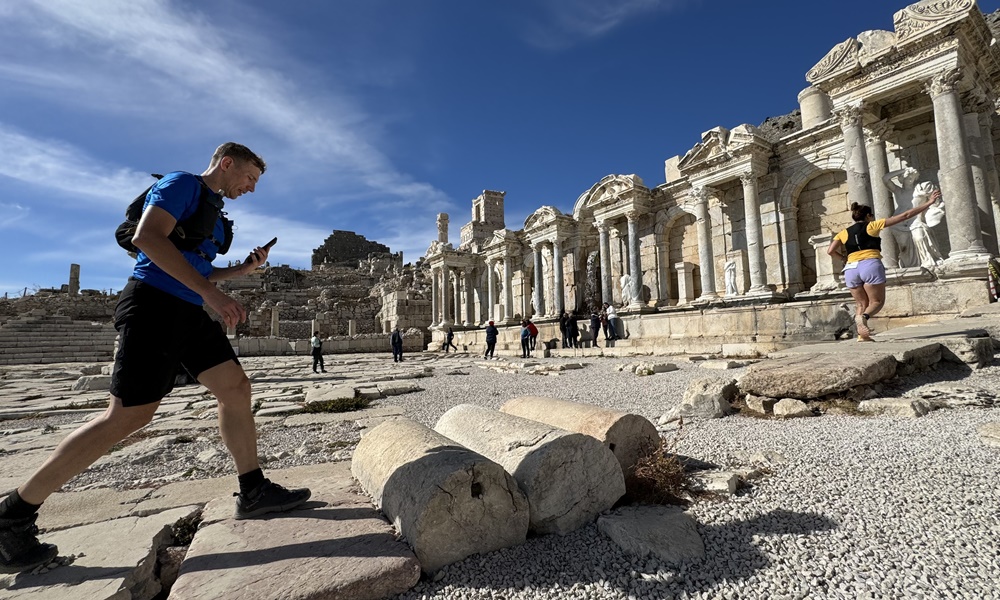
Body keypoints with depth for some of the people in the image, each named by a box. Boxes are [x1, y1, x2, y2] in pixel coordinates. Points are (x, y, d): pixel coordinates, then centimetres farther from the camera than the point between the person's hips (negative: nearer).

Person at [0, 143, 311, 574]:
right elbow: (147, 238, -19)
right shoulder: (182, 184, -2)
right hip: (155, 305, -9)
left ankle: (253, 492, 7)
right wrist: (210, 292, -24)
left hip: (190, 312, 9)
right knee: (128, 416, -9)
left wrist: (243, 269, 14)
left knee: (236, 388, 1)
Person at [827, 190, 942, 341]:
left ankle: (862, 335, -1)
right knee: (877, 301, 8)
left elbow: (830, 251, 4)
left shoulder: (843, 233, 17)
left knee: (862, 304, 15)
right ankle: (863, 317, -26)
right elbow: (904, 216, 13)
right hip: (871, 265, -3)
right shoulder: (872, 225, 12)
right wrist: (928, 203, 20)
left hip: (851, 269, 3)